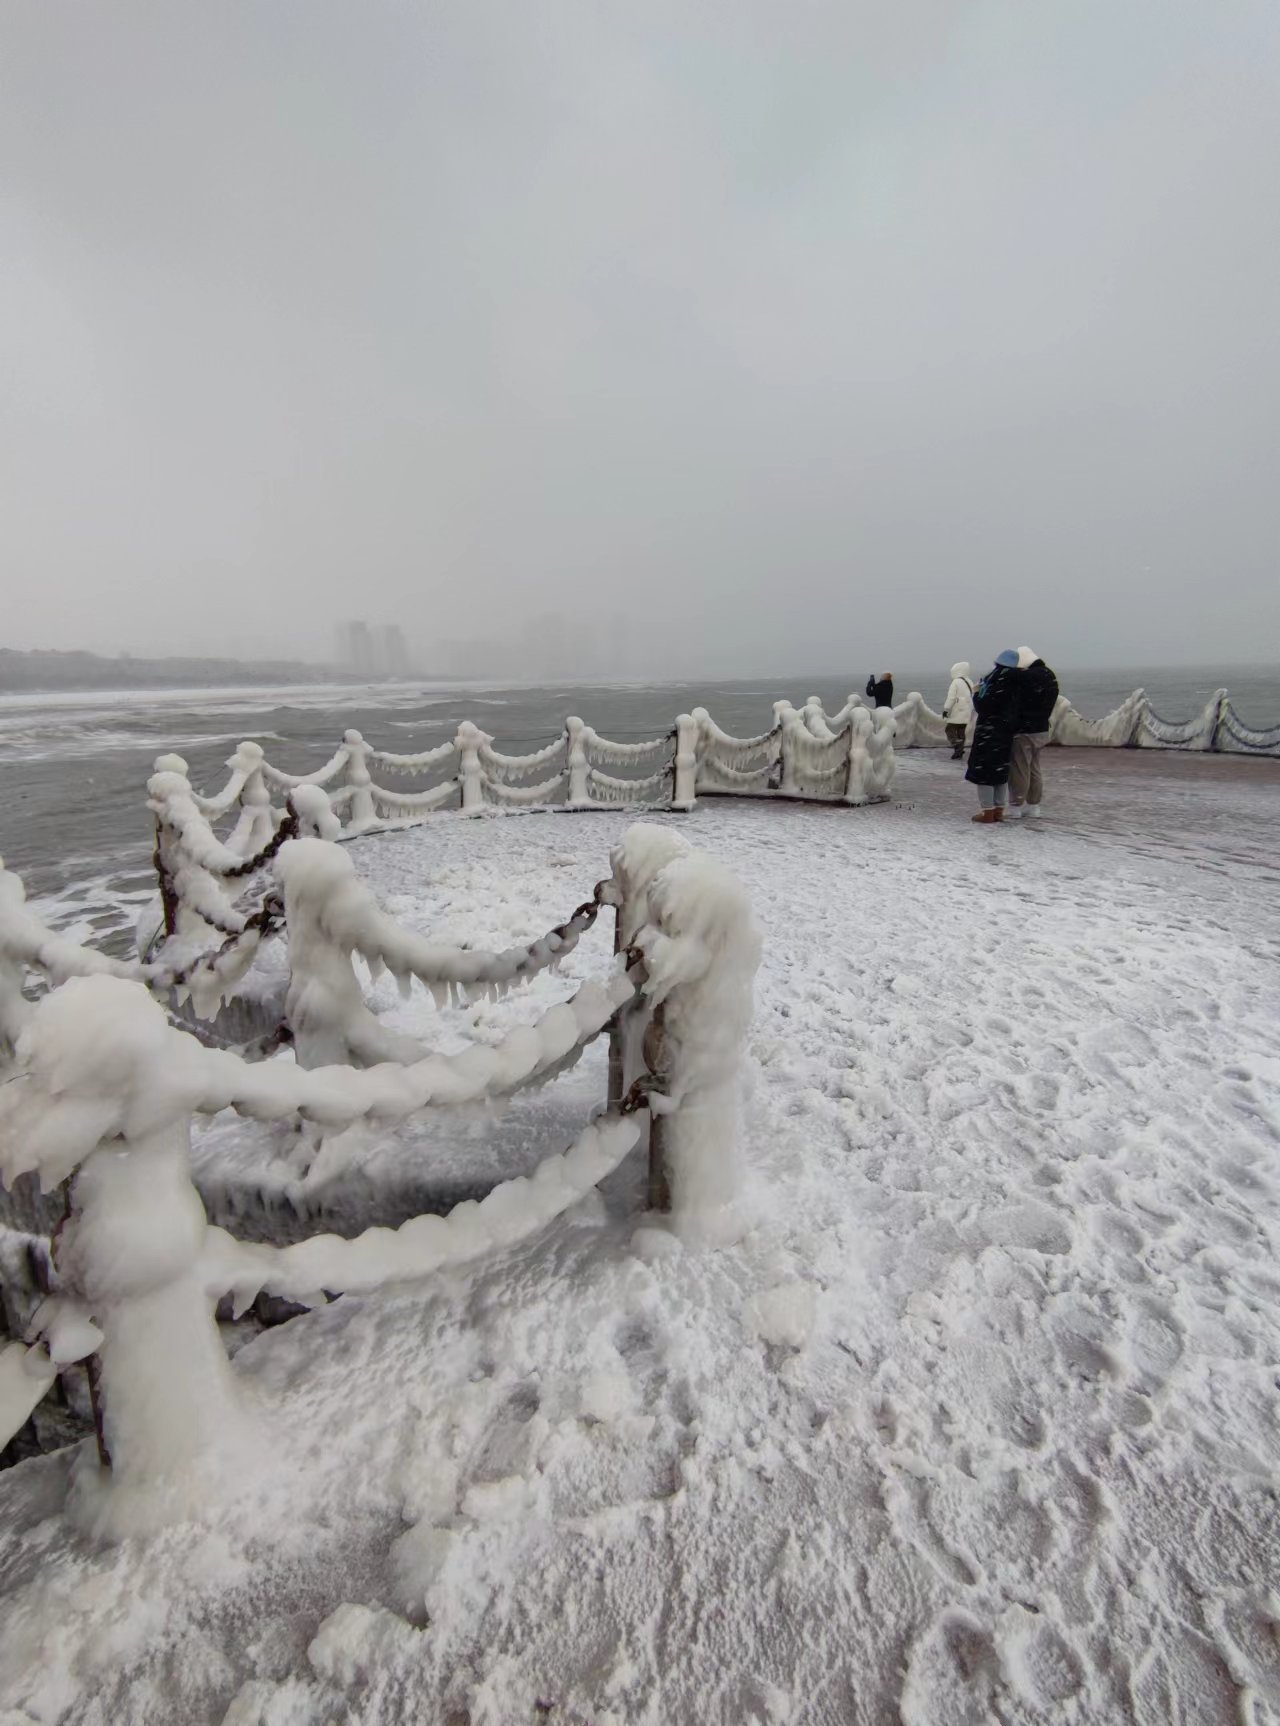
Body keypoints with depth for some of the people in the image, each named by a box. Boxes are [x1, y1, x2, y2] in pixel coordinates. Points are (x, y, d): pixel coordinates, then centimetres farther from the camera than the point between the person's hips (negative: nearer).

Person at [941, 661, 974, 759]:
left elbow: (951, 697, -16)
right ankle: (959, 752, 12)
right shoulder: (970, 683, 14)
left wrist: (946, 709, -11)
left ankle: (957, 748, -18)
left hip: (957, 713, -8)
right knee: (961, 732, 11)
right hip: (966, 713, 8)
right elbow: (973, 698, 17)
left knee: (950, 730, -3)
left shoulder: (956, 682, -11)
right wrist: (971, 712, 22)